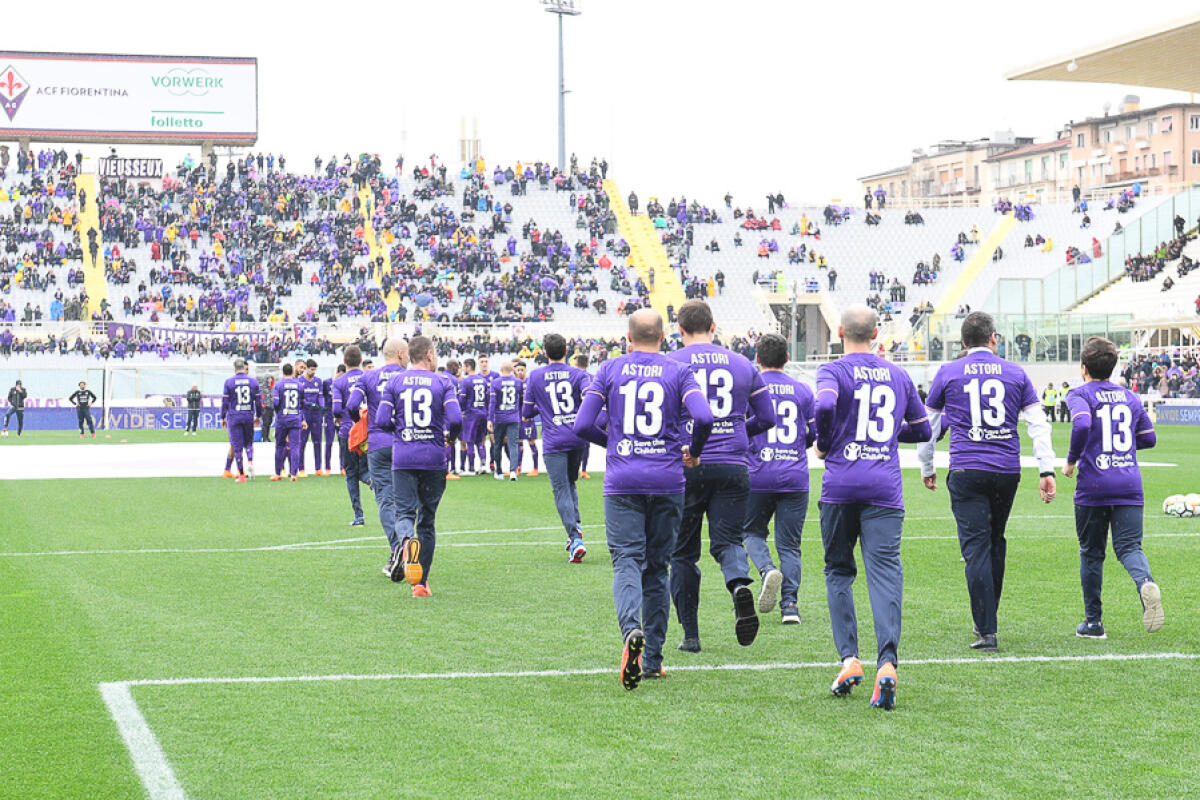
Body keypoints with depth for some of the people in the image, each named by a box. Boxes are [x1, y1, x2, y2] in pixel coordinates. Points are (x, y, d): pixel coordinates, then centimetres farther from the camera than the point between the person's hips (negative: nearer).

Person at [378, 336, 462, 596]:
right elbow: (455, 420, -11)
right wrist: (450, 436, 11)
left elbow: (383, 420, -3)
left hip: (402, 458, 0)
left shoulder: (394, 381, 4)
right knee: (427, 519, 10)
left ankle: (407, 541, -37)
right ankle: (421, 582, 10)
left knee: (405, 512, 0)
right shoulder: (442, 382, 1)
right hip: (434, 458, 0)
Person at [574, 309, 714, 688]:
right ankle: (652, 659, 14)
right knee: (657, 566, 11)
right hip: (667, 482, 1)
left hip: (622, 482, -1)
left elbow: (582, 426, -1)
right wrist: (692, 451, 8)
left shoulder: (610, 370, 4)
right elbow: (703, 418, -11)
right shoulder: (678, 372, 3)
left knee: (627, 561, -4)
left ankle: (631, 629, -34)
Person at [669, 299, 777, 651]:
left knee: (683, 552, 9)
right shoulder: (742, 365, 9)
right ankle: (740, 585, -26)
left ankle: (690, 635, 10)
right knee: (728, 540, 8)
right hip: (732, 466, 2)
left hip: (686, 466, -1)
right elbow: (767, 418, 12)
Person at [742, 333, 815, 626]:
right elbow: (817, 434, 9)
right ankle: (790, 604, -1)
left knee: (752, 532, 16)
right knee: (789, 544, 8)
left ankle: (767, 570, -13)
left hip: (758, 477, -2)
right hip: (796, 479, 2)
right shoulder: (802, 390, 6)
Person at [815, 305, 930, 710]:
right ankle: (887, 662, -21)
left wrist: (823, 445, -3)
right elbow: (922, 429, 21)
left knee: (839, 571, 13)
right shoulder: (899, 376, 14)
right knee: (885, 573, -5)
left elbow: (825, 405, -21)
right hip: (885, 487, 2)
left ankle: (849, 658, 4)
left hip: (841, 484, -2)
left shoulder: (833, 370, 0)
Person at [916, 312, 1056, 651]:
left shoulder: (948, 373, 6)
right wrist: (1046, 470, 5)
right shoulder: (1015, 374, 10)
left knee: (976, 548, -5)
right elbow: (1038, 424, 5)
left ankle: (986, 631, -9)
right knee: (996, 542, 18)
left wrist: (927, 468, 27)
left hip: (966, 471, -2)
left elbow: (927, 425, 14)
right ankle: (987, 617, 26)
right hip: (1007, 471, 2)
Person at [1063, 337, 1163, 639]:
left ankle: (1093, 622, 14)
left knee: (1091, 552, 10)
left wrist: (1071, 460, -7)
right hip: (1130, 484, 3)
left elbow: (1082, 424, -21)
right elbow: (1149, 438, 18)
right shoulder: (1130, 397, 14)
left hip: (1093, 486, -3)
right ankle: (1146, 582, -34)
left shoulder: (1080, 394, -2)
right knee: (1129, 546, 0)